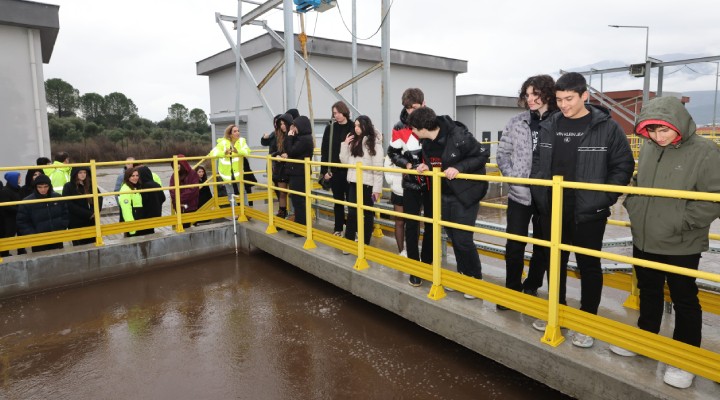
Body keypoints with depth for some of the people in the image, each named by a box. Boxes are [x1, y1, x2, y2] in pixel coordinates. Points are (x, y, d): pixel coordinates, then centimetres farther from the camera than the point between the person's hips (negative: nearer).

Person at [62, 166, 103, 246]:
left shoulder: (90, 185, 8)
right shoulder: (68, 187, -2)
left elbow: (99, 198, 7)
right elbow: (70, 205, -9)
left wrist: (95, 212, -12)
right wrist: (88, 214, -14)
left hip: (91, 222, 3)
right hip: (76, 223, -3)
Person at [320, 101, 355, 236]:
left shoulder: (353, 127, -2)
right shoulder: (330, 128, 4)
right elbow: (324, 151, 2)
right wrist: (325, 170, -3)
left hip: (349, 170, -2)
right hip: (334, 170, 2)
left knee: (351, 199, 4)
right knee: (338, 200, 11)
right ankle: (338, 228, 21)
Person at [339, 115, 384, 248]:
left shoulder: (374, 142, -7)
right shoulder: (353, 141, 11)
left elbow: (378, 166, -11)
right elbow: (345, 161, 12)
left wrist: (377, 188, -14)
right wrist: (345, 144, 0)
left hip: (368, 183, -5)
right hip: (353, 182, 5)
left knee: (367, 213, 8)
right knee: (352, 212, 4)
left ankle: (365, 244, 18)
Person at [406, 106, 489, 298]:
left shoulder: (458, 136, -23)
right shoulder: (426, 142, -1)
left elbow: (482, 156, -17)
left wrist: (459, 168, -26)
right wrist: (426, 166, -7)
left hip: (466, 193, -7)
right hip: (446, 194, 7)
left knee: (463, 239, -6)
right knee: (453, 237, 14)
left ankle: (476, 279, 14)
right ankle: (462, 275, 31)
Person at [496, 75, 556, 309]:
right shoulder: (516, 122, 1)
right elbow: (502, 153, 5)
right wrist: (513, 176, -7)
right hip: (519, 194, 2)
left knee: (542, 246, 14)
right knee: (514, 246, 3)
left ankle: (532, 288, 33)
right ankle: (512, 290, 18)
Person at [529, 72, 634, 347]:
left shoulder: (607, 127, -8)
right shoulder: (549, 126, 4)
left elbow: (623, 166, -4)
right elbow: (538, 162, 13)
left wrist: (604, 199, -11)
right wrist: (538, 194, 4)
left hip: (589, 213, -4)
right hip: (552, 210, 4)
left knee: (589, 266, 8)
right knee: (555, 263, 15)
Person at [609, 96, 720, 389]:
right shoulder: (648, 148, 2)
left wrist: (680, 222, -20)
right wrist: (632, 207, 3)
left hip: (681, 246, -5)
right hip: (643, 240, 6)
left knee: (684, 301, 10)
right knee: (648, 292, 21)